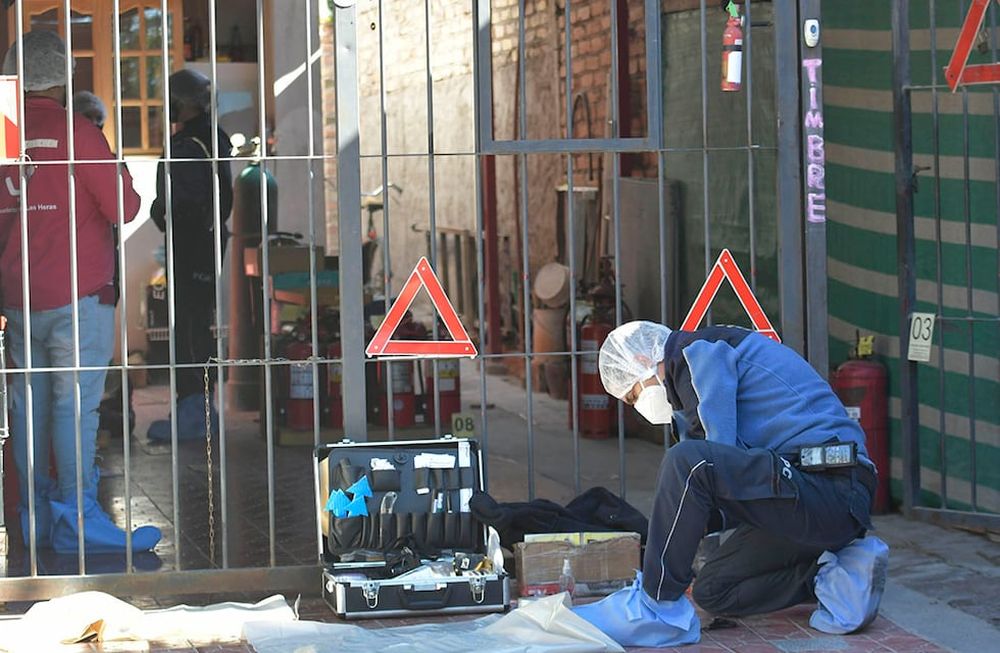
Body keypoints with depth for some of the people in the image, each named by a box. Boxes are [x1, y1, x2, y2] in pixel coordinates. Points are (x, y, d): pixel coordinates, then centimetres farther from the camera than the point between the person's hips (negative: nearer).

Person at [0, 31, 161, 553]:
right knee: (75, 405, -6)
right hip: (77, 295, -6)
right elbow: (125, 208, -7)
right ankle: (77, 518, -8)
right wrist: (118, 172, 12)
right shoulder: (75, 132, -9)